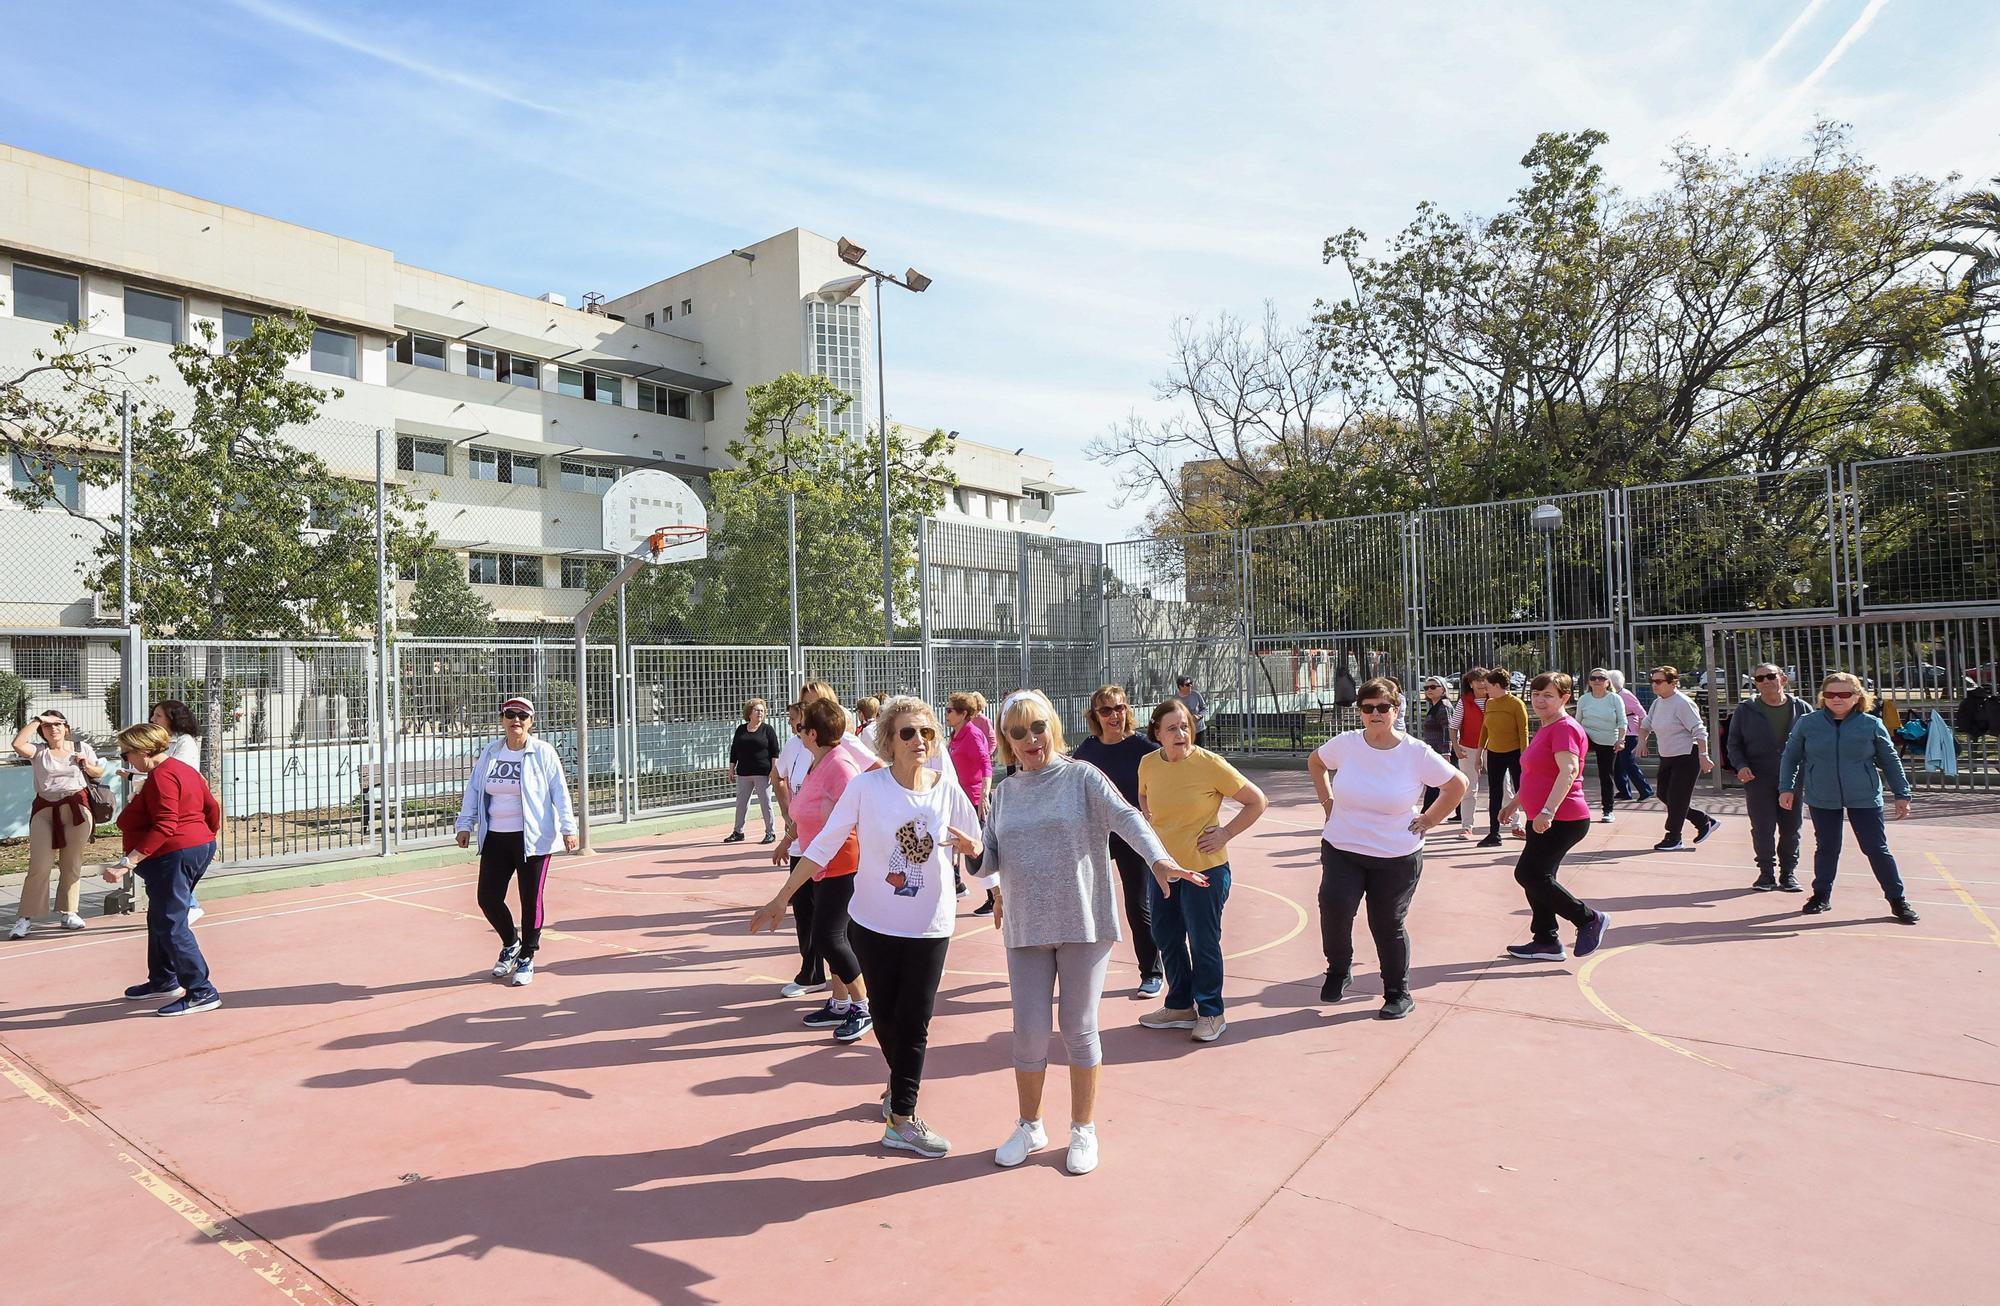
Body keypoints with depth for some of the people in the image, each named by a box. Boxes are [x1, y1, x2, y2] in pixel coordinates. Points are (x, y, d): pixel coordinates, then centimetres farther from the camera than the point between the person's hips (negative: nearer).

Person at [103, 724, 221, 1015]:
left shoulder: (161, 776, -17)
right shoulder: (182, 769, 13)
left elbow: (164, 827, -27)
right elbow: (212, 807, 19)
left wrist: (127, 862, -29)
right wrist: (207, 839, 31)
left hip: (172, 857, -11)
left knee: (171, 926, -7)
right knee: (159, 919, 23)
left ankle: (202, 992, -7)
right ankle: (163, 980, 35)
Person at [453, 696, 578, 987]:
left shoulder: (542, 752, -4)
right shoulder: (489, 753, 8)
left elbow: (559, 791, -6)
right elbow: (473, 789, 14)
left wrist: (567, 827, -12)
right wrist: (466, 824, 8)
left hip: (533, 839, -4)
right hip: (495, 838, 4)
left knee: (532, 900, 2)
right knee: (488, 898, 4)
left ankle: (526, 958, 20)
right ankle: (511, 944, 31)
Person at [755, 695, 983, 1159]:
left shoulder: (947, 791, -8)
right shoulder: (866, 787, -13)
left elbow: (980, 849, 4)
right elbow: (824, 845, -9)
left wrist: (970, 847, -21)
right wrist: (781, 899, -9)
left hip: (929, 928, 0)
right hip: (874, 923, 0)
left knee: (914, 1022, 3)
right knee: (884, 1015, 14)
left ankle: (901, 1119, 18)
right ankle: (902, 1083, 43)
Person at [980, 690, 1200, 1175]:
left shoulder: (1081, 777, -5)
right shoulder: (1004, 793, 8)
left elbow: (1125, 817, -19)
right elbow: (990, 853, 7)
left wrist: (1158, 858, -37)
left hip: (1084, 922, -3)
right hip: (1026, 929, 3)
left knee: (1079, 1029, 8)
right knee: (1028, 1033, 7)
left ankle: (1083, 1129, 27)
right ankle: (1029, 1126, 29)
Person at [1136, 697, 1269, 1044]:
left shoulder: (1210, 764, -17)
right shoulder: (1149, 764, -2)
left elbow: (1257, 801, -10)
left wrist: (1225, 834, -12)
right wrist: (1154, 830, 8)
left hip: (1204, 868, -6)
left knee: (1203, 942, 4)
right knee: (1166, 938, 16)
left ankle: (1211, 1013, 22)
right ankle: (1180, 1006, 34)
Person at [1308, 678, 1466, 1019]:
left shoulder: (1417, 753, -10)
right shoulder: (1345, 744, -4)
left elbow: (1457, 785, 2)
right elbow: (1315, 762, 17)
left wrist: (1429, 820, -1)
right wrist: (1327, 801, 10)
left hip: (1398, 858, -1)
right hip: (1341, 850, 1)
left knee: (1388, 924, 7)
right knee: (1333, 906, -19)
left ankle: (1398, 994, 29)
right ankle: (1339, 970, 7)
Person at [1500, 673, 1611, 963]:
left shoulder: (1565, 728, -14)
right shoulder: (1546, 729, 17)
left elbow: (1568, 771, -27)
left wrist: (1547, 811, -35)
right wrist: (1516, 801, 32)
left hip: (1563, 818, -10)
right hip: (1542, 818, 10)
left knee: (1528, 874, -12)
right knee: (1536, 878, 12)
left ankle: (1589, 920, 2)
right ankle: (1545, 942, 20)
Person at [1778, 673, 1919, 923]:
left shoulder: (1872, 725, -3)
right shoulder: (1807, 723, -3)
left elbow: (1890, 761, 6)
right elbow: (1790, 757, 6)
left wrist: (1902, 794, 6)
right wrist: (1786, 788, 2)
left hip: (1864, 799, -1)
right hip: (1821, 799, 1)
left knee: (1877, 848, 1)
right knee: (1826, 848, 10)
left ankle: (1897, 900, 14)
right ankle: (1821, 896, 23)